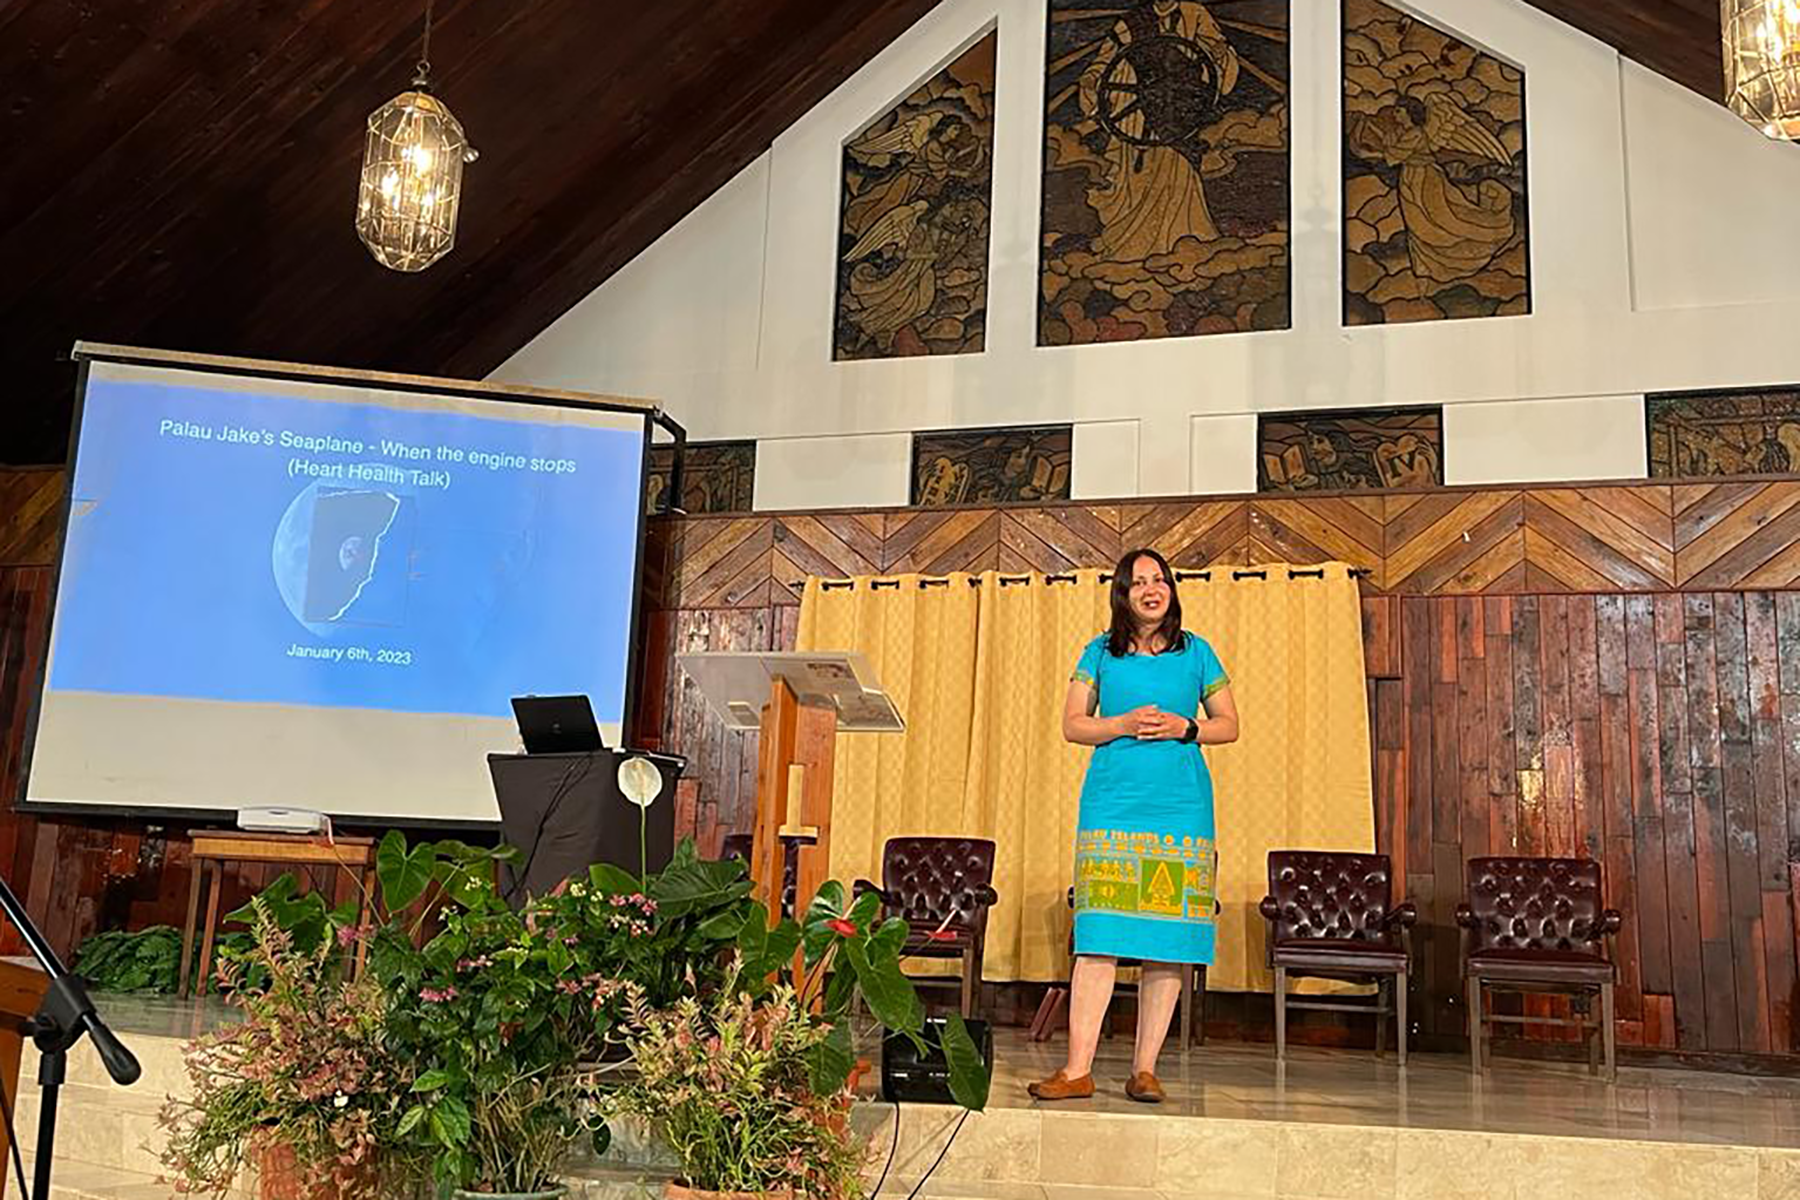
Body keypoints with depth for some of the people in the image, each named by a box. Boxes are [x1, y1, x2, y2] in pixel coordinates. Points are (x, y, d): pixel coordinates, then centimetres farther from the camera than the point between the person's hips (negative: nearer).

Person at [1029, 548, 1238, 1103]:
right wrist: (1123, 725, -9)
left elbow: (1229, 724, 13)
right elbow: (1073, 724, 8)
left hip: (1181, 808, 1)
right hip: (1111, 805, -1)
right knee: (1098, 937, -7)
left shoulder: (1196, 652, 11)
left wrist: (1184, 727, -6)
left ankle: (1145, 1069, 7)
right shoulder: (1100, 652, 11)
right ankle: (1078, 1068, -5)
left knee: (1168, 941, -1)